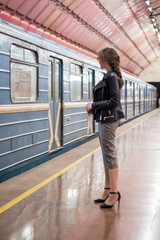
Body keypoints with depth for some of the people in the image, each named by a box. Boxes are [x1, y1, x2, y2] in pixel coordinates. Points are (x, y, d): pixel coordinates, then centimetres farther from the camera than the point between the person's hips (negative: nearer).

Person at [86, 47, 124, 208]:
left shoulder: (111, 76, -14)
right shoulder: (110, 76, 14)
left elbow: (114, 101, -20)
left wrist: (94, 105, -15)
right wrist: (94, 108, 10)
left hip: (109, 120, -10)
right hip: (104, 120, 10)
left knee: (110, 155, -6)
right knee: (107, 156, 13)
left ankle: (114, 193, 0)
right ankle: (107, 191, 22)